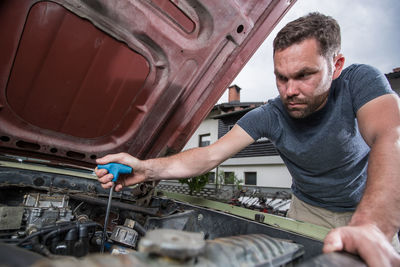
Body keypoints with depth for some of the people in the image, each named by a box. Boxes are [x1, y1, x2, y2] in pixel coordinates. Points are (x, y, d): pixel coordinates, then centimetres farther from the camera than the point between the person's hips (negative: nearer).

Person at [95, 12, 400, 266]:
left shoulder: (361, 81, -23)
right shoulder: (269, 115, -20)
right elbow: (211, 155, -26)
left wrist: (371, 225, -60)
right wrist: (147, 169, -40)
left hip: (369, 209, 0)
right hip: (308, 209, 1)